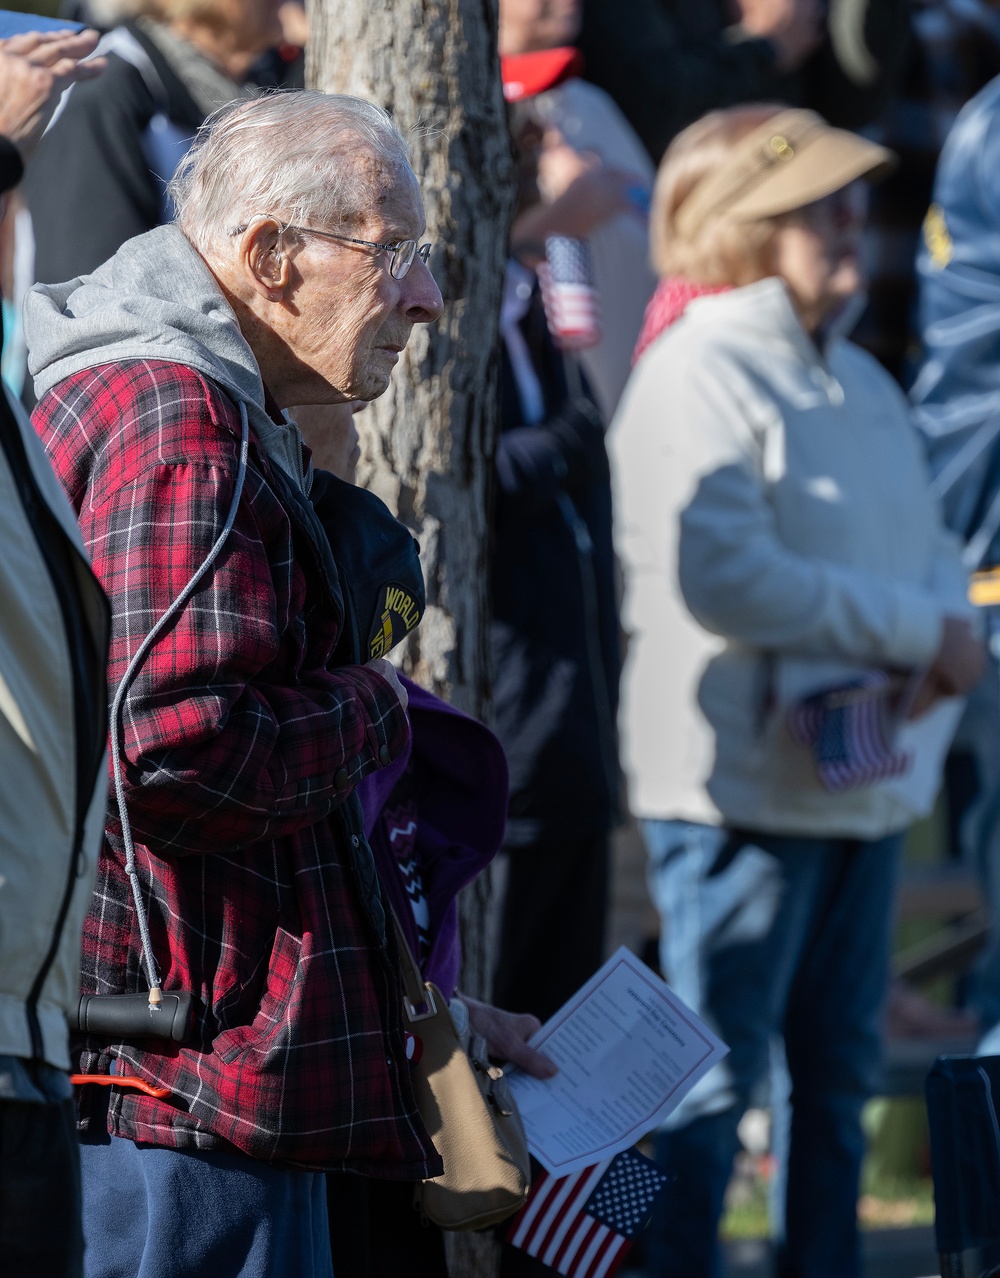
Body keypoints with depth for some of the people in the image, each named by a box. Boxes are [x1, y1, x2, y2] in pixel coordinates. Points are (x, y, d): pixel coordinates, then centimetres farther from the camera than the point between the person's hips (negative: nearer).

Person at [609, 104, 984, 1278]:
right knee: (716, 1072, -5)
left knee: (838, 1069, 14)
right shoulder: (696, 377, -12)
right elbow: (722, 577, -22)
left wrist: (942, 638, -9)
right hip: (741, 783, -8)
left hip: (864, 777, 8)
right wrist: (915, 626, -17)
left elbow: (928, 545, 15)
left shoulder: (857, 381, 16)